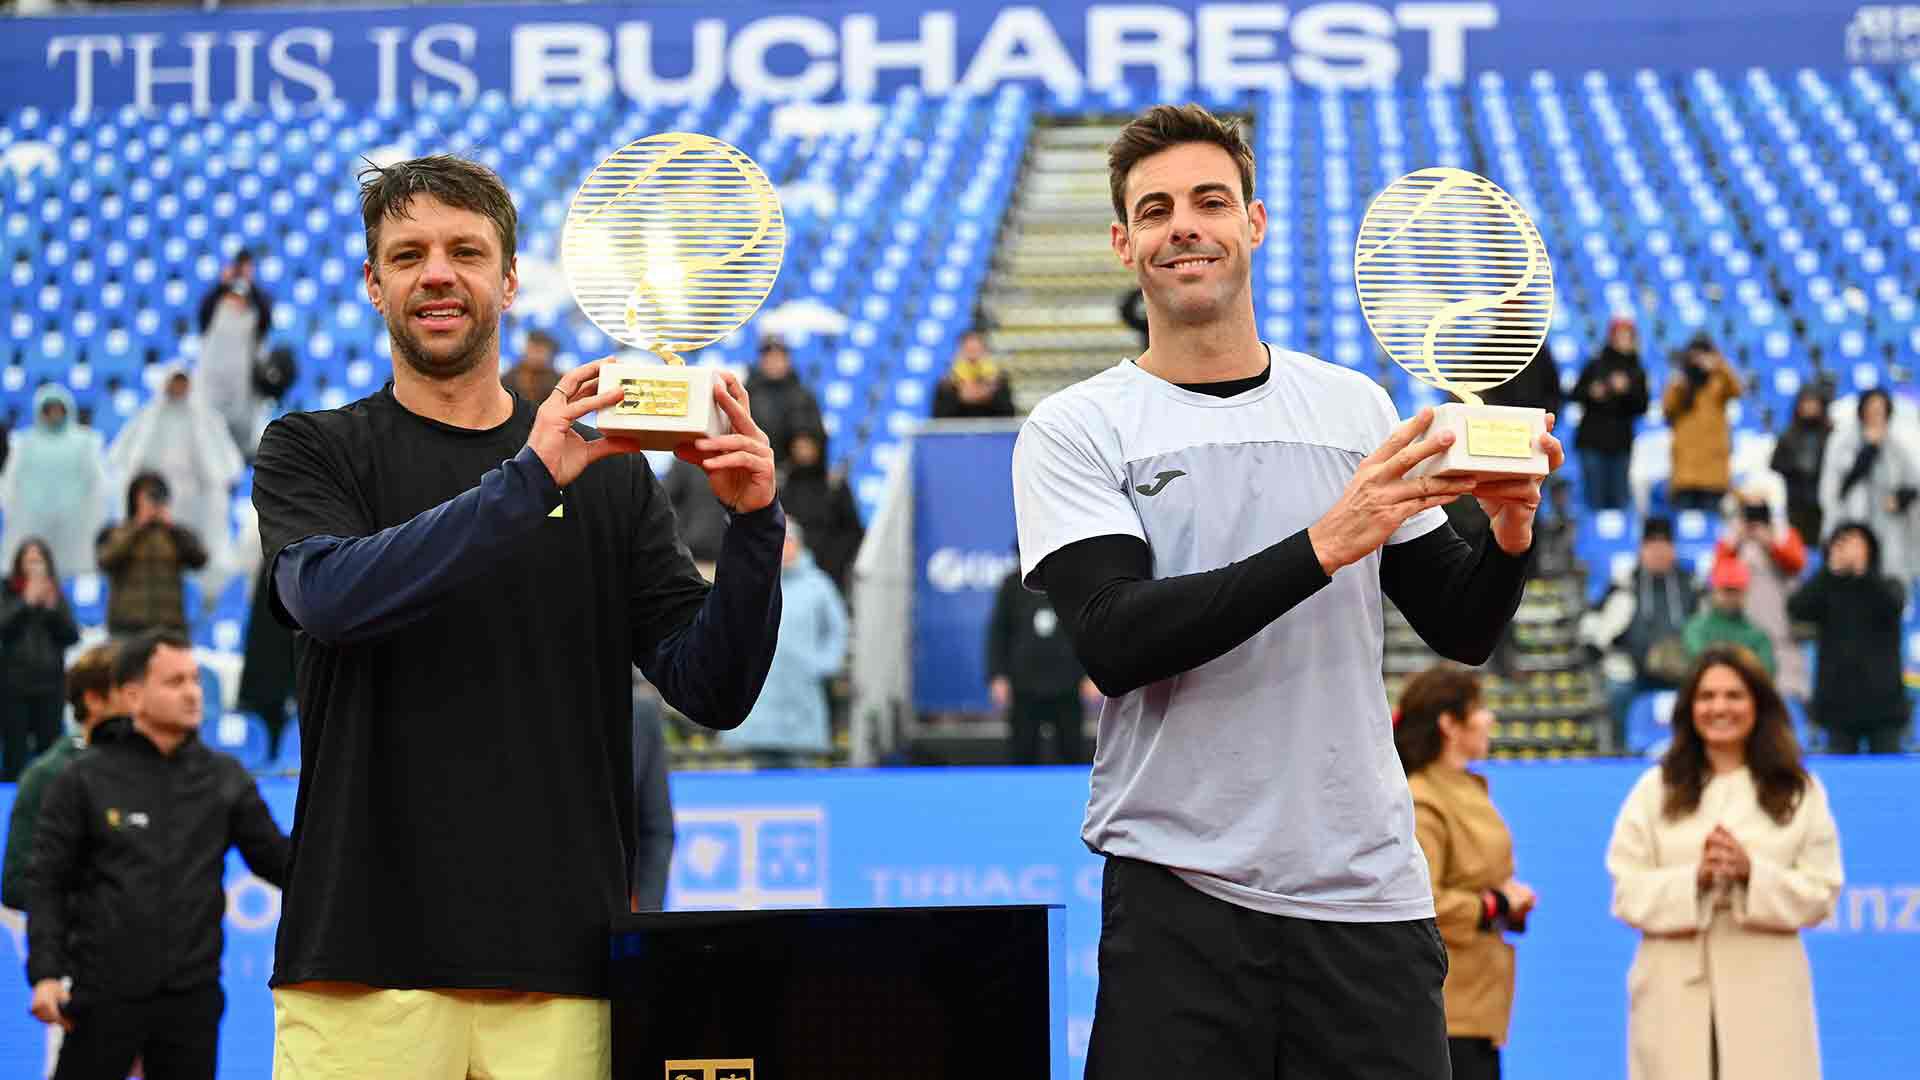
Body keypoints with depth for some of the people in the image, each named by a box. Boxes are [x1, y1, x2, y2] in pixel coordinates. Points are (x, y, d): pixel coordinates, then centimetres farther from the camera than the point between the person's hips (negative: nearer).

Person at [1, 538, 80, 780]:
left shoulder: (56, 595, 9)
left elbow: (72, 636, 3)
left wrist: (53, 608, -9)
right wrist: (26, 602, -16)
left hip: (50, 681, 2)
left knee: (49, 749, 0)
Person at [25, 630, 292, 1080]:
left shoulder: (224, 777, 6)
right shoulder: (85, 780, -2)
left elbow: (279, 860, 6)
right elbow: (47, 884, -2)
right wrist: (46, 973, -12)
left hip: (192, 996, 3)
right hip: (105, 995, -3)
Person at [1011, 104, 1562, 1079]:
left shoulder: (1355, 405, 10)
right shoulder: (1073, 430, 0)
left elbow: (1462, 631, 13)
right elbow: (1113, 642, -15)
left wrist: (1509, 535, -8)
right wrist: (1322, 546, -21)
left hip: (1369, 890, 3)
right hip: (1179, 896, -3)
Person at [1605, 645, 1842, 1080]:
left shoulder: (1800, 792, 9)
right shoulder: (1656, 789, 8)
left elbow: (1819, 894, 1)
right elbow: (1627, 893, 1)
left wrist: (1752, 873, -15)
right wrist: (1695, 878, -16)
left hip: (1765, 994, 0)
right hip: (1676, 992, 0)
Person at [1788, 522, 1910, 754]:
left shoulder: (1887, 587, 8)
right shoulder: (1826, 590, 8)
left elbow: (1892, 605, -15)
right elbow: (1796, 609, -12)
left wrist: (1863, 570, -21)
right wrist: (1831, 570, -15)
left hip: (1882, 697, 0)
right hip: (1838, 699, 0)